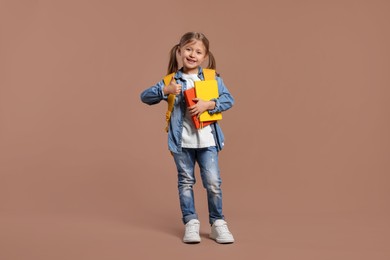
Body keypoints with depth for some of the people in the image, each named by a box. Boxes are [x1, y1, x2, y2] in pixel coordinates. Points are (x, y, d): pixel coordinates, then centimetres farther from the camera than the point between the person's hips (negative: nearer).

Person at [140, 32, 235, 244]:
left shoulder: (212, 78, 3)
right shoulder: (172, 80, 2)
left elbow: (228, 99, -2)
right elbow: (145, 96, 0)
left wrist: (208, 104, -17)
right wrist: (165, 90, -17)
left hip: (207, 139, 0)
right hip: (181, 141, 0)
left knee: (213, 182, 0)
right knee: (186, 182, 9)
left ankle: (217, 223, 14)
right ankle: (190, 222, 20)